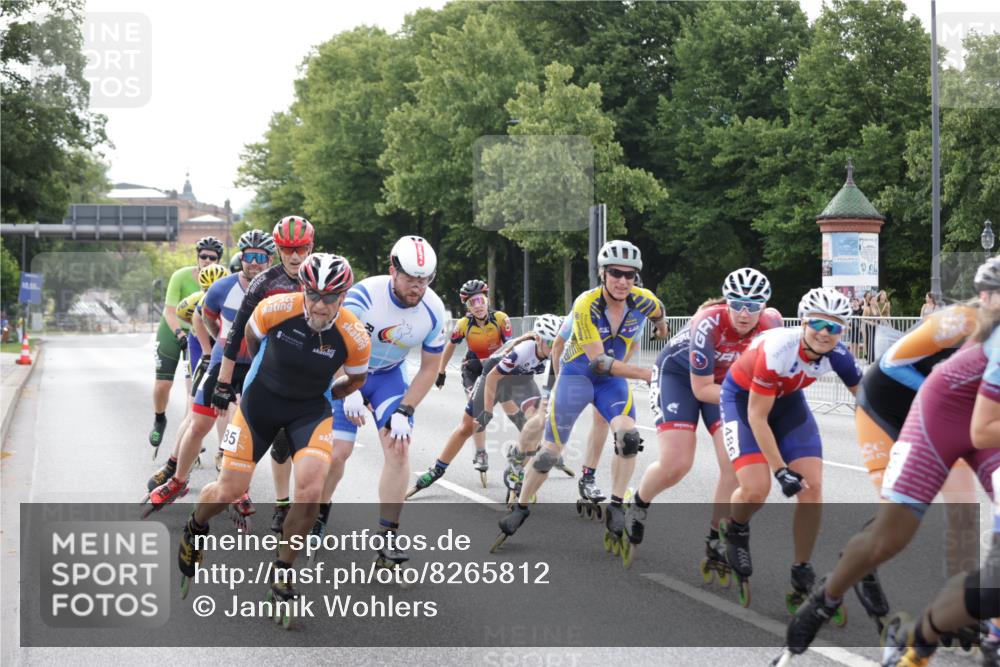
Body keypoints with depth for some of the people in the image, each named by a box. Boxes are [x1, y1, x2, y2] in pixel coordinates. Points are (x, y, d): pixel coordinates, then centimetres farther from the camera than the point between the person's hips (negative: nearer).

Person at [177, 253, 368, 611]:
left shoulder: (355, 337, -23)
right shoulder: (276, 309, -25)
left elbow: (356, 380, 1)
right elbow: (251, 335, 1)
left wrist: (320, 396, 7)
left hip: (311, 408, 0)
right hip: (261, 400, 0)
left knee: (310, 492, -21)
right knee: (228, 492, 3)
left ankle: (282, 571, 2)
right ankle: (195, 529, 39)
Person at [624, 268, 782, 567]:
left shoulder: (771, 323, -23)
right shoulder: (709, 324, -36)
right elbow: (702, 390, -28)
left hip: (726, 380, 4)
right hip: (678, 374, -4)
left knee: (735, 462, -15)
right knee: (676, 465, -15)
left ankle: (715, 541, 1)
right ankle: (638, 504, 18)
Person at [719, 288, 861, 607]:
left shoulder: (837, 354, -22)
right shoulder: (777, 350, -36)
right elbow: (757, 417, -29)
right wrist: (780, 470, -28)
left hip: (788, 400, 5)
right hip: (743, 399, -5)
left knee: (812, 487, -8)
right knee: (756, 489, -21)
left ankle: (803, 576, 7)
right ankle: (735, 532, 15)